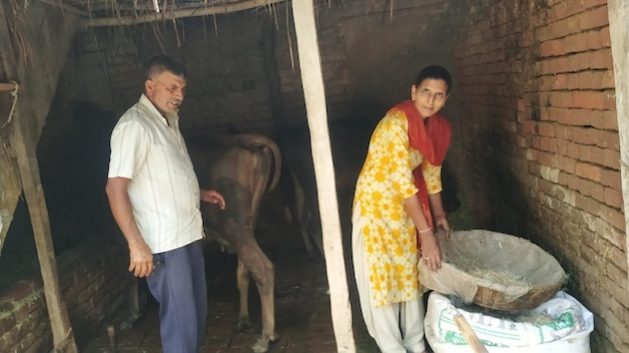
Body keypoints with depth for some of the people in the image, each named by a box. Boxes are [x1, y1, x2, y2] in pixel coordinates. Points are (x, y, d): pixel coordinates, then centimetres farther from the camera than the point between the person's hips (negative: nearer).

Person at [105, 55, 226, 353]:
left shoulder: (169, 121, 13)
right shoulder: (134, 125, -15)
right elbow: (115, 187, -21)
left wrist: (199, 194, 11)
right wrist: (136, 244, -24)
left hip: (188, 235, 9)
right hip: (164, 244, -9)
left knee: (197, 312, 18)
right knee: (181, 321, -2)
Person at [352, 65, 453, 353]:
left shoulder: (437, 126, -2)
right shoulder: (397, 122, -26)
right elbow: (402, 181, -29)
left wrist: (438, 214, 10)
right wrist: (426, 232, -29)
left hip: (406, 205, 8)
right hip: (376, 204, -7)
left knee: (412, 274, 15)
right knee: (382, 280, 1)